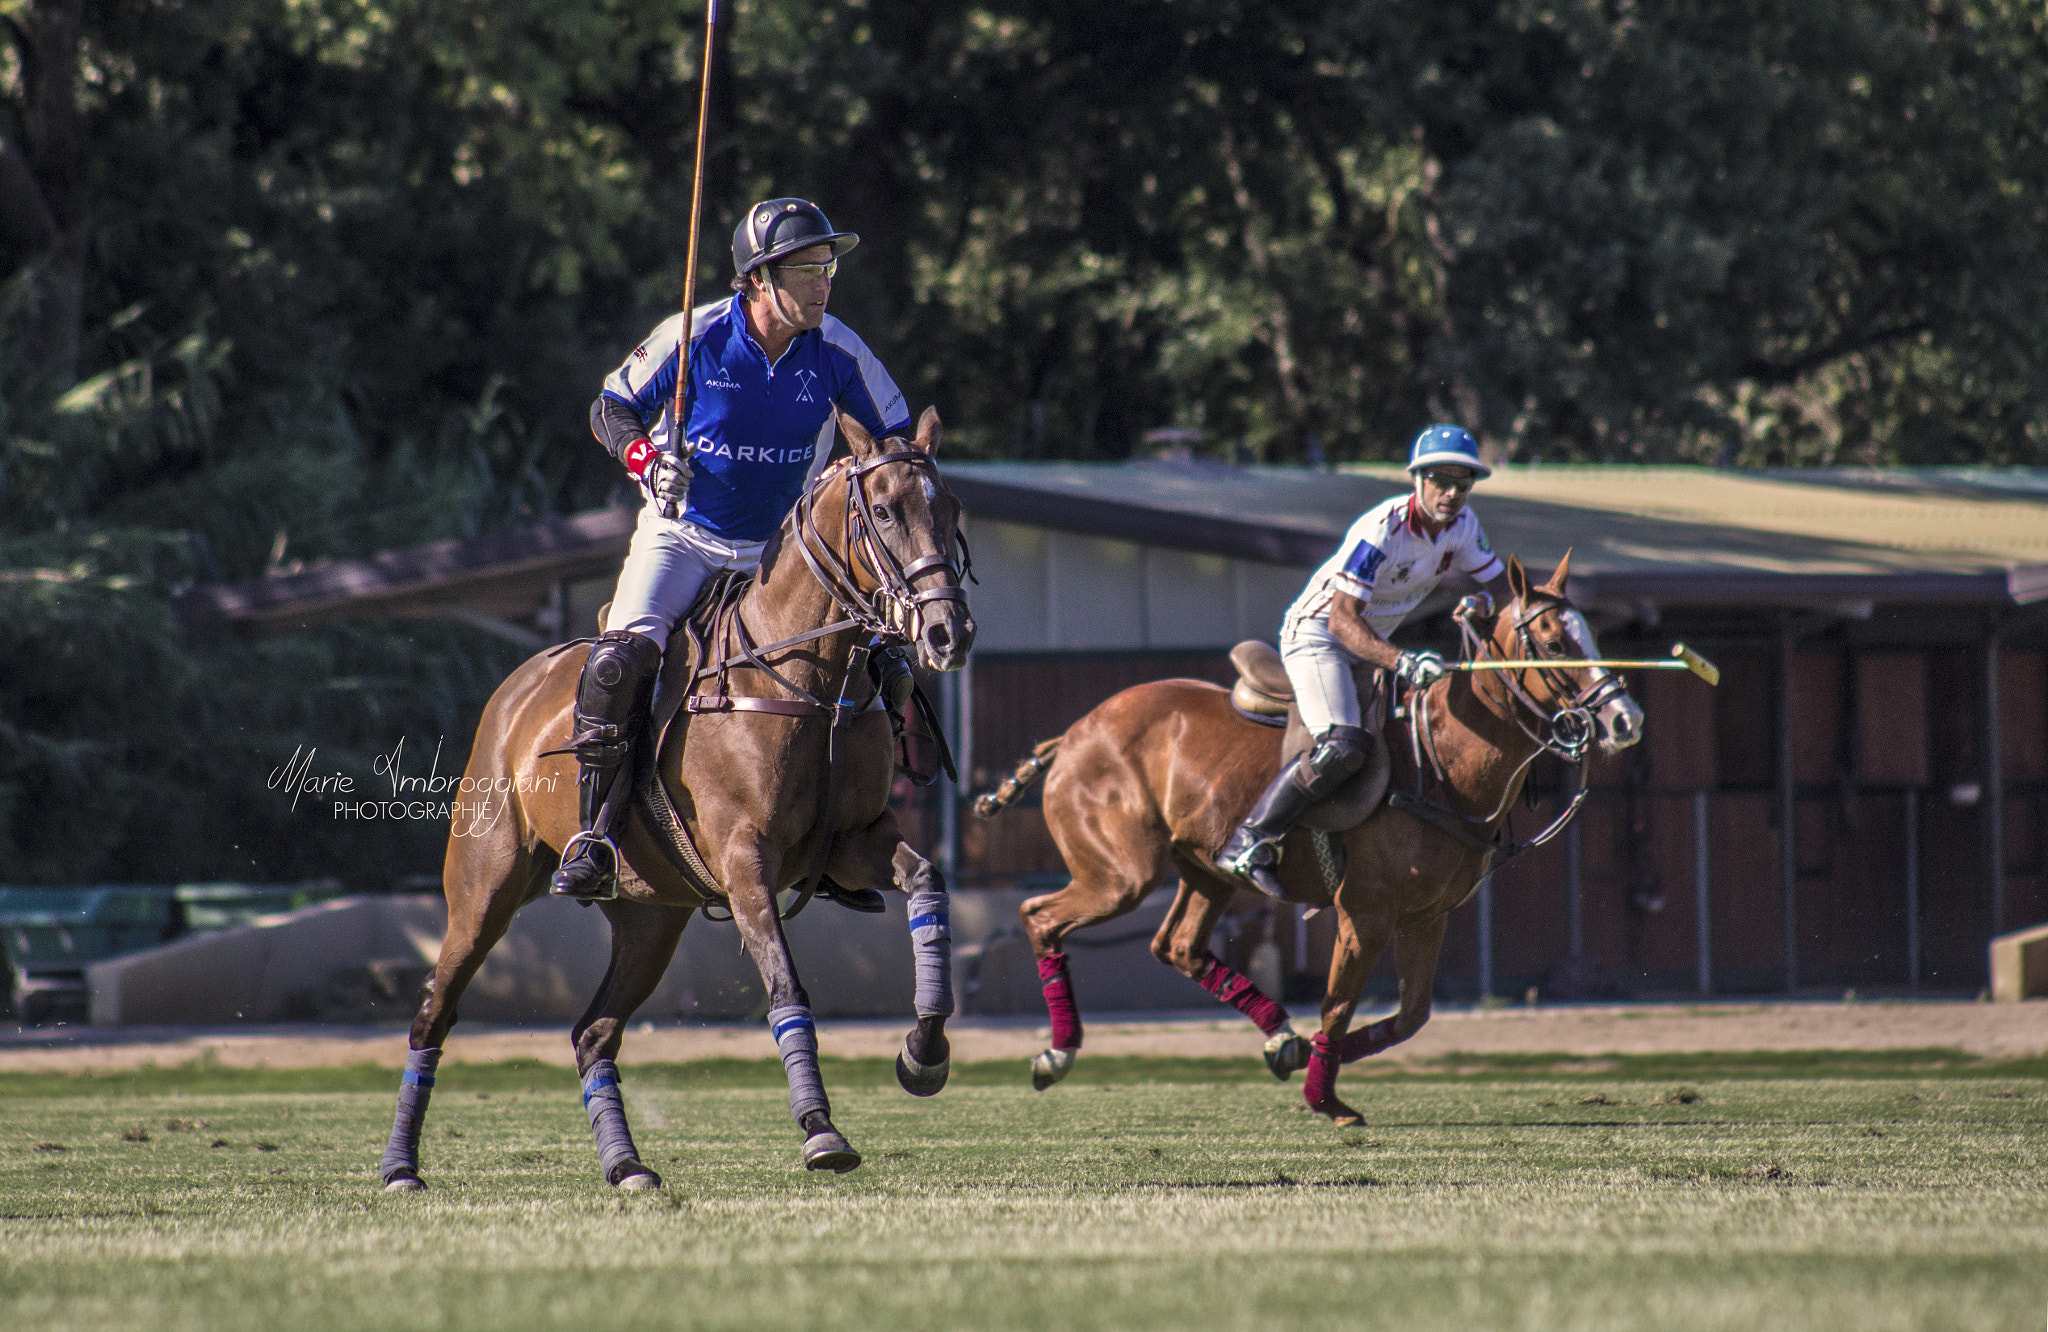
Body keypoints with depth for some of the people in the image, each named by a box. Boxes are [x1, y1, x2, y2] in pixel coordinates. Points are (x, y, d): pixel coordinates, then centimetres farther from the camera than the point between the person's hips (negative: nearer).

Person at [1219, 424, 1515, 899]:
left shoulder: (1461, 526, -4)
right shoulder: (1382, 531, -27)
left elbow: (1504, 585, 8)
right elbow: (1343, 619, -31)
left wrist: (1484, 602, -17)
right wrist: (1400, 663, -46)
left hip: (1370, 645, 9)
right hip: (1316, 634, -9)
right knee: (1345, 744, -29)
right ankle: (1248, 844, -27)